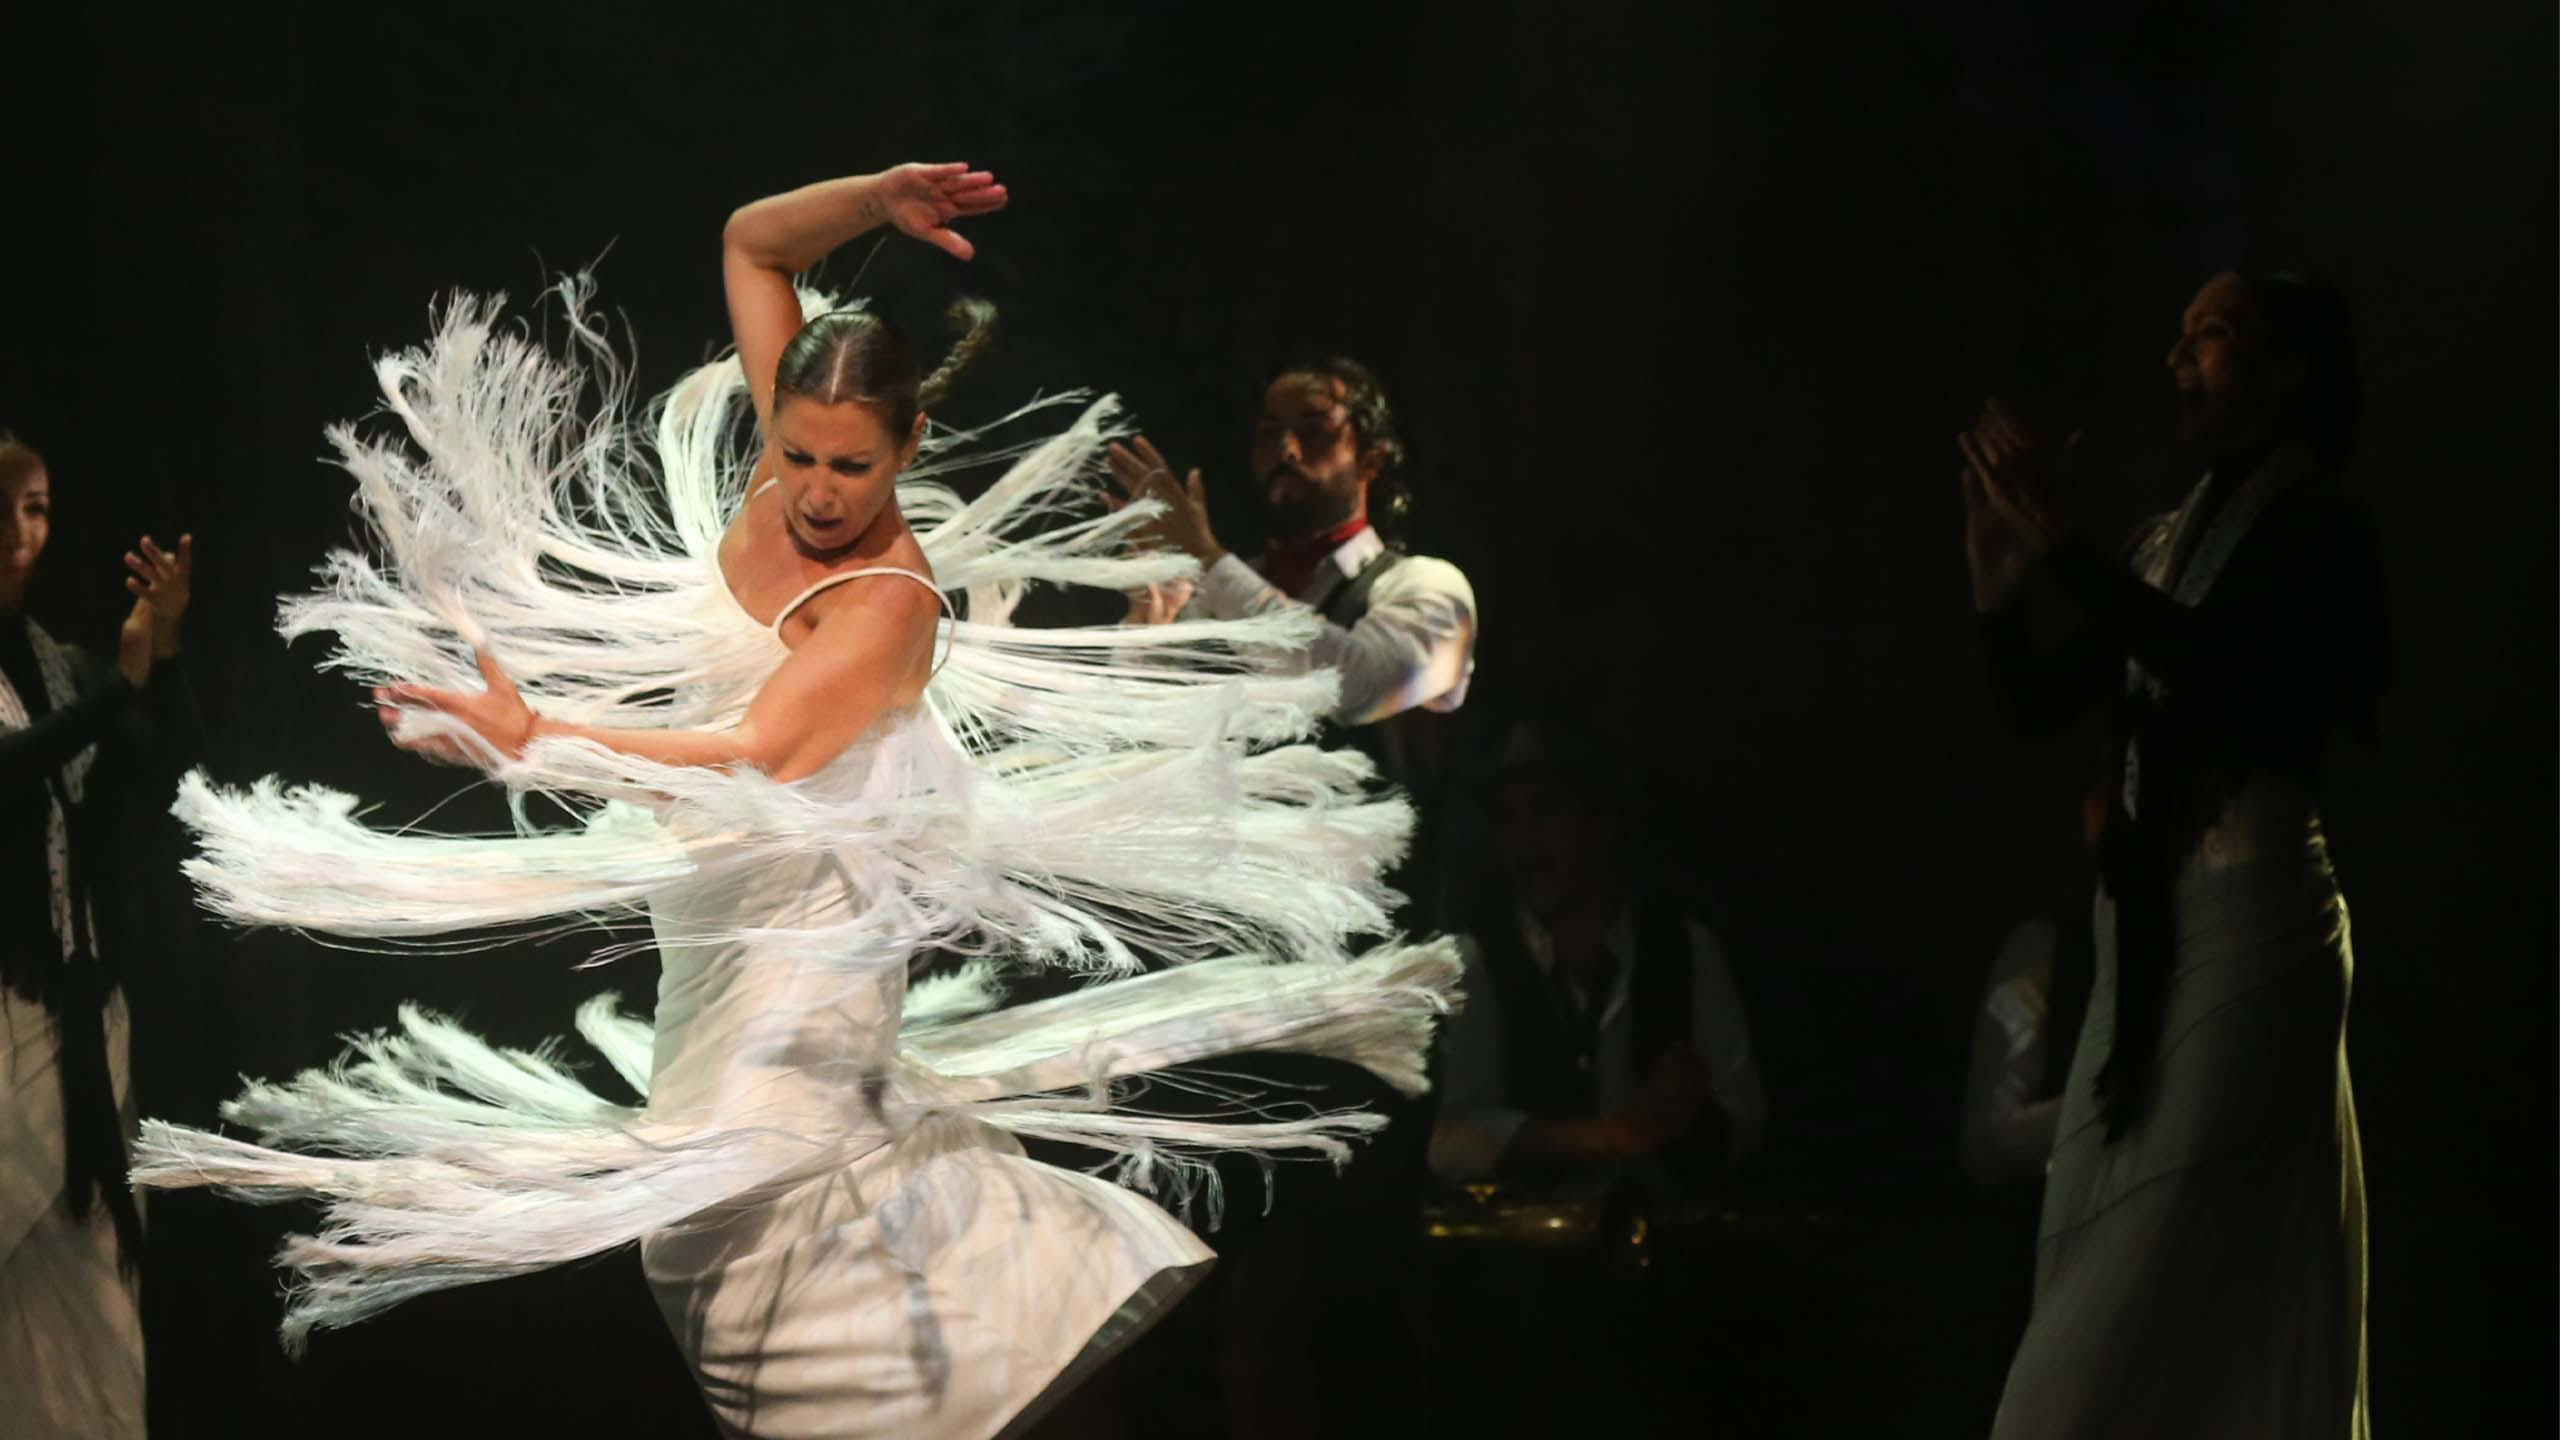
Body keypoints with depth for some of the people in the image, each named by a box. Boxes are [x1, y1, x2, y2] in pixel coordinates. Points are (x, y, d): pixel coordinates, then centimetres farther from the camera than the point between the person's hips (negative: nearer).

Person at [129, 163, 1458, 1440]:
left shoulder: (888, 604, -27)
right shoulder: (784, 456, -7)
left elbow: (752, 755, -36)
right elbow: (751, 246, 2)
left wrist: (535, 740, -40)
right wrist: (874, 202, -15)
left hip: (810, 897, -9)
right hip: (720, 877, 9)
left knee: (751, 1162, -12)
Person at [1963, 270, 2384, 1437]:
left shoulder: (2315, 529, -5)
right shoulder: (2167, 542, 16)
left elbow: (2224, 661, -23)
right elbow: (2037, 706, 16)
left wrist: (2060, 553, -22)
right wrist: (1999, 580, 2)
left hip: (2247, 914, -8)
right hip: (2147, 926, 8)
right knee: (2097, 1278, 7)